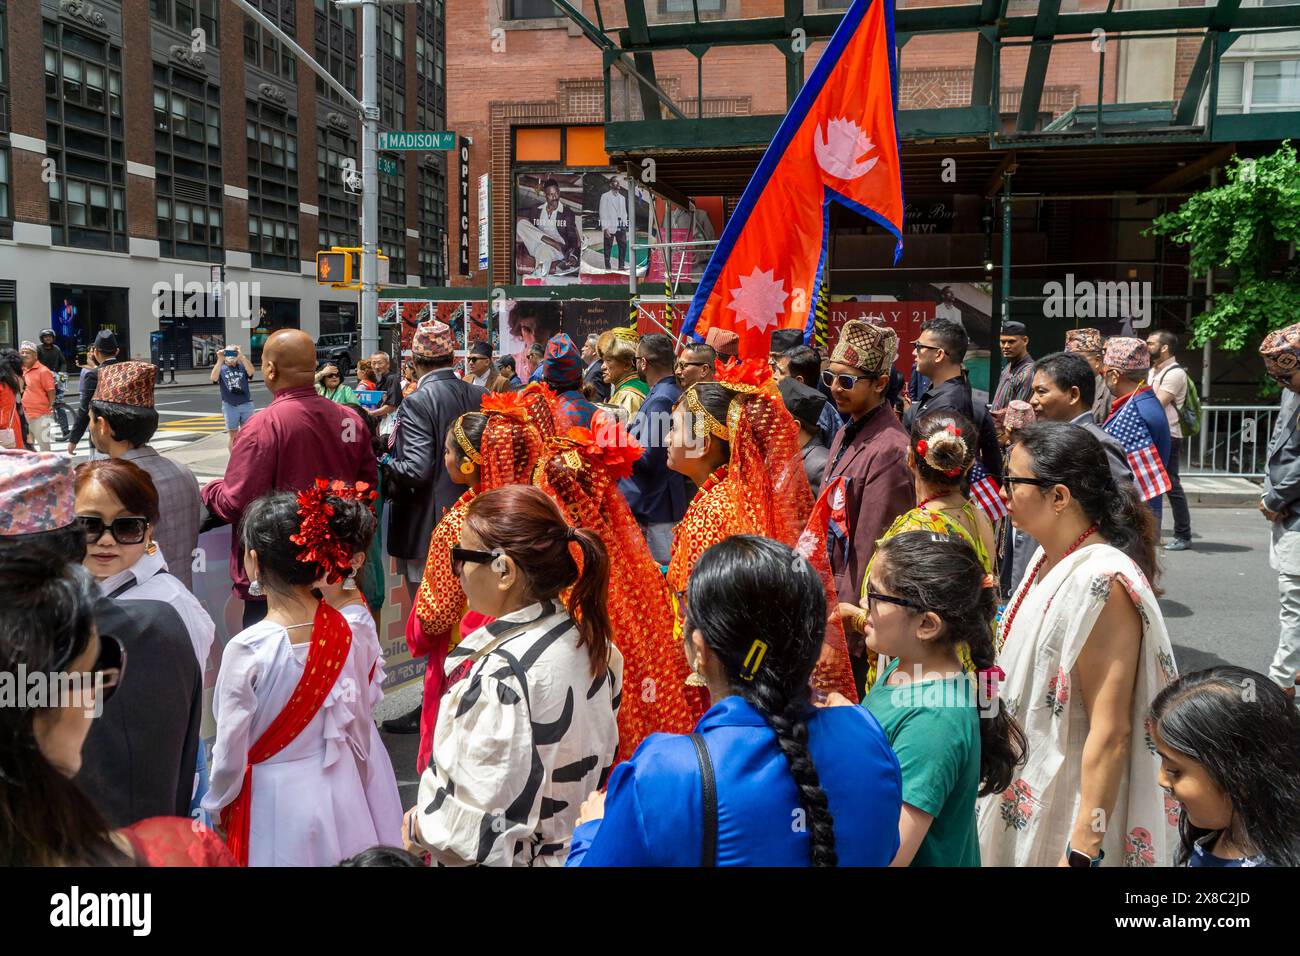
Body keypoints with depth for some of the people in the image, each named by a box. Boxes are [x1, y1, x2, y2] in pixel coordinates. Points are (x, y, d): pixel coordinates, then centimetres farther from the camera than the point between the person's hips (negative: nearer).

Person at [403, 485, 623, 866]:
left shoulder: (499, 673, -28)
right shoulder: (590, 639, -6)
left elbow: (475, 827, -25)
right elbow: (604, 750, 6)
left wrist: (418, 826, -9)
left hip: (512, 857, -7)